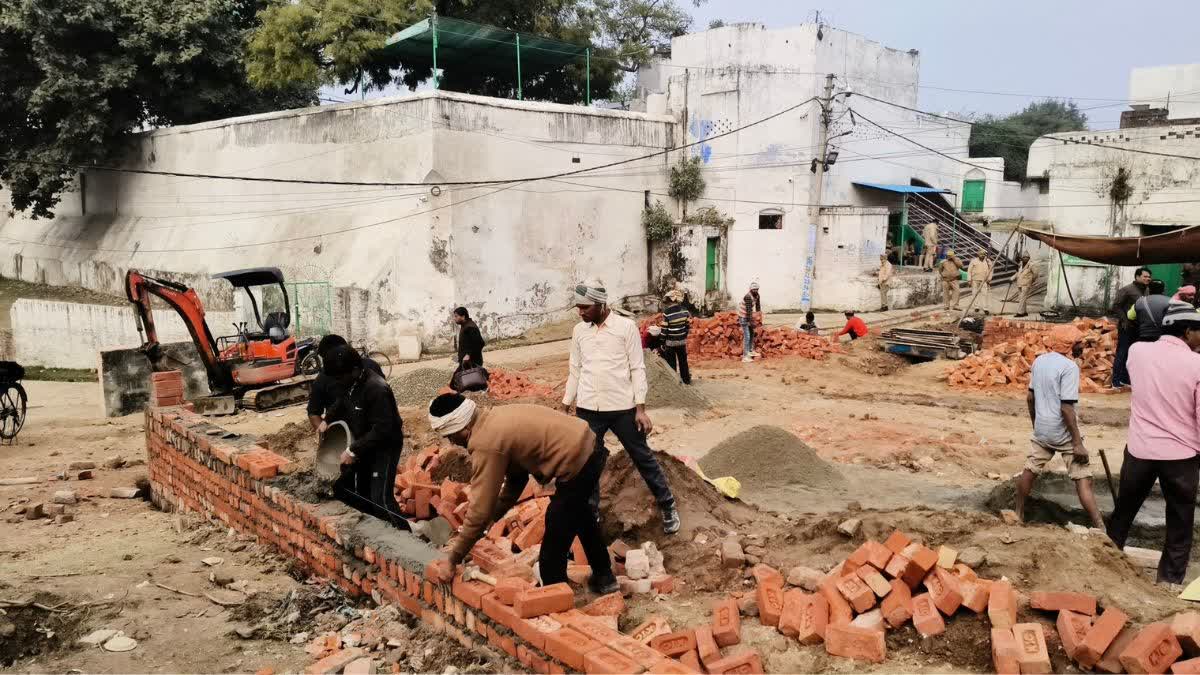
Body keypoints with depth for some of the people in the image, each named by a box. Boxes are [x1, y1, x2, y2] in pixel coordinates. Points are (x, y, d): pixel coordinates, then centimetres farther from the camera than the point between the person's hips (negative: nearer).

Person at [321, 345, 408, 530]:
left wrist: (353, 450, -27)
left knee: (381, 499, -12)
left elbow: (382, 429, -31)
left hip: (385, 447, -9)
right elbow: (344, 405, 19)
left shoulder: (376, 389, -30)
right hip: (365, 445, 9)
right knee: (362, 495, 16)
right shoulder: (350, 383, -4)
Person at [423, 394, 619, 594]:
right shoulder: (496, 418, 9)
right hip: (590, 447, 11)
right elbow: (516, 477, 16)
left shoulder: (486, 444, -18)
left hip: (578, 463, -11)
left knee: (553, 544, 2)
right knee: (580, 517, 33)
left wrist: (452, 560, -9)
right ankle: (604, 578, 52)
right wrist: (491, 519, 15)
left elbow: (480, 509, -17)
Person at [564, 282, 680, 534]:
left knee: (643, 458, 8)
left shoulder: (626, 327, -7)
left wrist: (641, 409, -11)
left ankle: (667, 506, 23)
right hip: (587, 409, 3)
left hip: (622, 407, -3)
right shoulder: (579, 331, 5)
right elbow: (575, 370, 12)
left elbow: (637, 369, -6)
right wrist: (565, 407, 11)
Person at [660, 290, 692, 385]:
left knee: (671, 362, 8)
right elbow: (688, 326, 2)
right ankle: (686, 379, 28)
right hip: (682, 341, 4)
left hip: (670, 342, -4)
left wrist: (662, 342, -3)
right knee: (683, 361, 18)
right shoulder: (684, 310, -4)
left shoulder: (666, 313, -16)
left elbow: (664, 329, -12)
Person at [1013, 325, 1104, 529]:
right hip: (1063, 432, -7)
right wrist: (1078, 443, -18)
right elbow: (1066, 408, -21)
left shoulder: (1039, 361, 5)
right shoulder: (1069, 367, -17)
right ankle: (1099, 527, -4)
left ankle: (1019, 513, 30)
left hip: (1042, 429, 7)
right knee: (1083, 479, -4)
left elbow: (1030, 397, 12)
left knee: (1030, 470, 18)